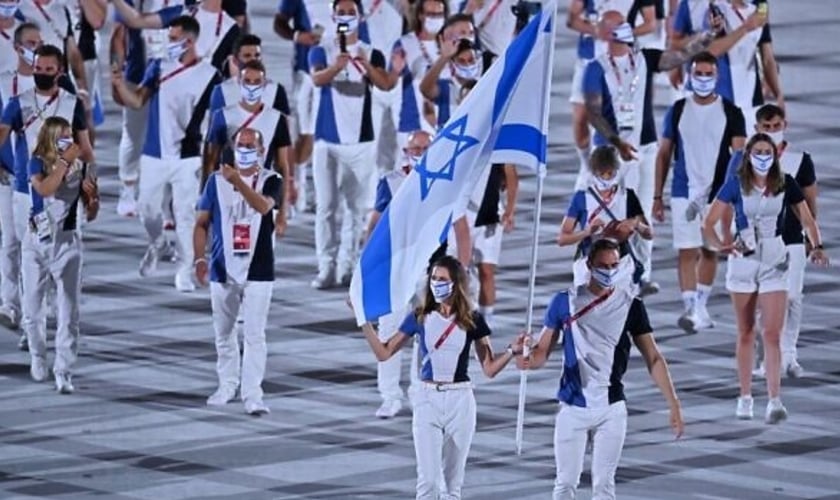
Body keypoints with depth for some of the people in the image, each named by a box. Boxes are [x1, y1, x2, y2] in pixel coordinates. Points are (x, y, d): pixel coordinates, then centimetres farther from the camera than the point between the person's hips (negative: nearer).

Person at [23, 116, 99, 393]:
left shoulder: (82, 167, -3)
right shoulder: (38, 163, -5)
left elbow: (90, 215, 1)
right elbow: (44, 188, -27)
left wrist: (92, 195, -19)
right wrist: (65, 161, -27)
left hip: (67, 242, 0)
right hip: (37, 241, 0)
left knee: (69, 310, -8)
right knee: (33, 306, 10)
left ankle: (64, 372, -6)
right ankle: (38, 357, 34)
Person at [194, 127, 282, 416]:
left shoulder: (270, 181, -2)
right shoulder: (217, 180, 5)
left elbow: (263, 206, -24)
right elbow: (202, 223, 9)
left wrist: (238, 182, -37)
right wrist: (199, 259, -1)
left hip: (258, 272, -3)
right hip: (223, 270, 3)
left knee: (255, 335, -8)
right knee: (223, 333, 13)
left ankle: (252, 394, -9)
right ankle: (227, 386, 28)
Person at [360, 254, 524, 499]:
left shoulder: (472, 321, 1)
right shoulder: (420, 318, 2)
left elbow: (489, 368, 4)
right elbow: (384, 352, 4)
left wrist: (512, 351, -12)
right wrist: (364, 320, -4)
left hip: (460, 401, 0)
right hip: (428, 399, 0)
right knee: (428, 480, -9)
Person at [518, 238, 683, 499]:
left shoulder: (631, 305, 0)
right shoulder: (565, 301, -1)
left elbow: (653, 358, 2)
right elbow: (543, 350, 1)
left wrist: (673, 404, -3)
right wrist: (528, 360, -23)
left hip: (611, 409, 0)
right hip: (572, 407, 0)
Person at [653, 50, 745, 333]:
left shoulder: (730, 113, 0)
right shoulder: (678, 111, 3)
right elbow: (664, 154, 8)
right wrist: (657, 196, 5)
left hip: (717, 193, 0)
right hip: (684, 193, 0)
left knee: (709, 251, 11)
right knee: (686, 251, -10)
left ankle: (701, 308, 23)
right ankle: (689, 309, -17)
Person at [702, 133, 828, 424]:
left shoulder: (785, 184, 0)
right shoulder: (736, 185, -2)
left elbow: (806, 220, 5)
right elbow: (709, 223, -4)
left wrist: (817, 246, -14)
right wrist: (718, 245, -24)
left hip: (775, 261, -1)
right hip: (743, 259, 1)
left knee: (772, 334, -10)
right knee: (746, 333, 9)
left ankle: (774, 401, -14)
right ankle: (745, 397, 18)